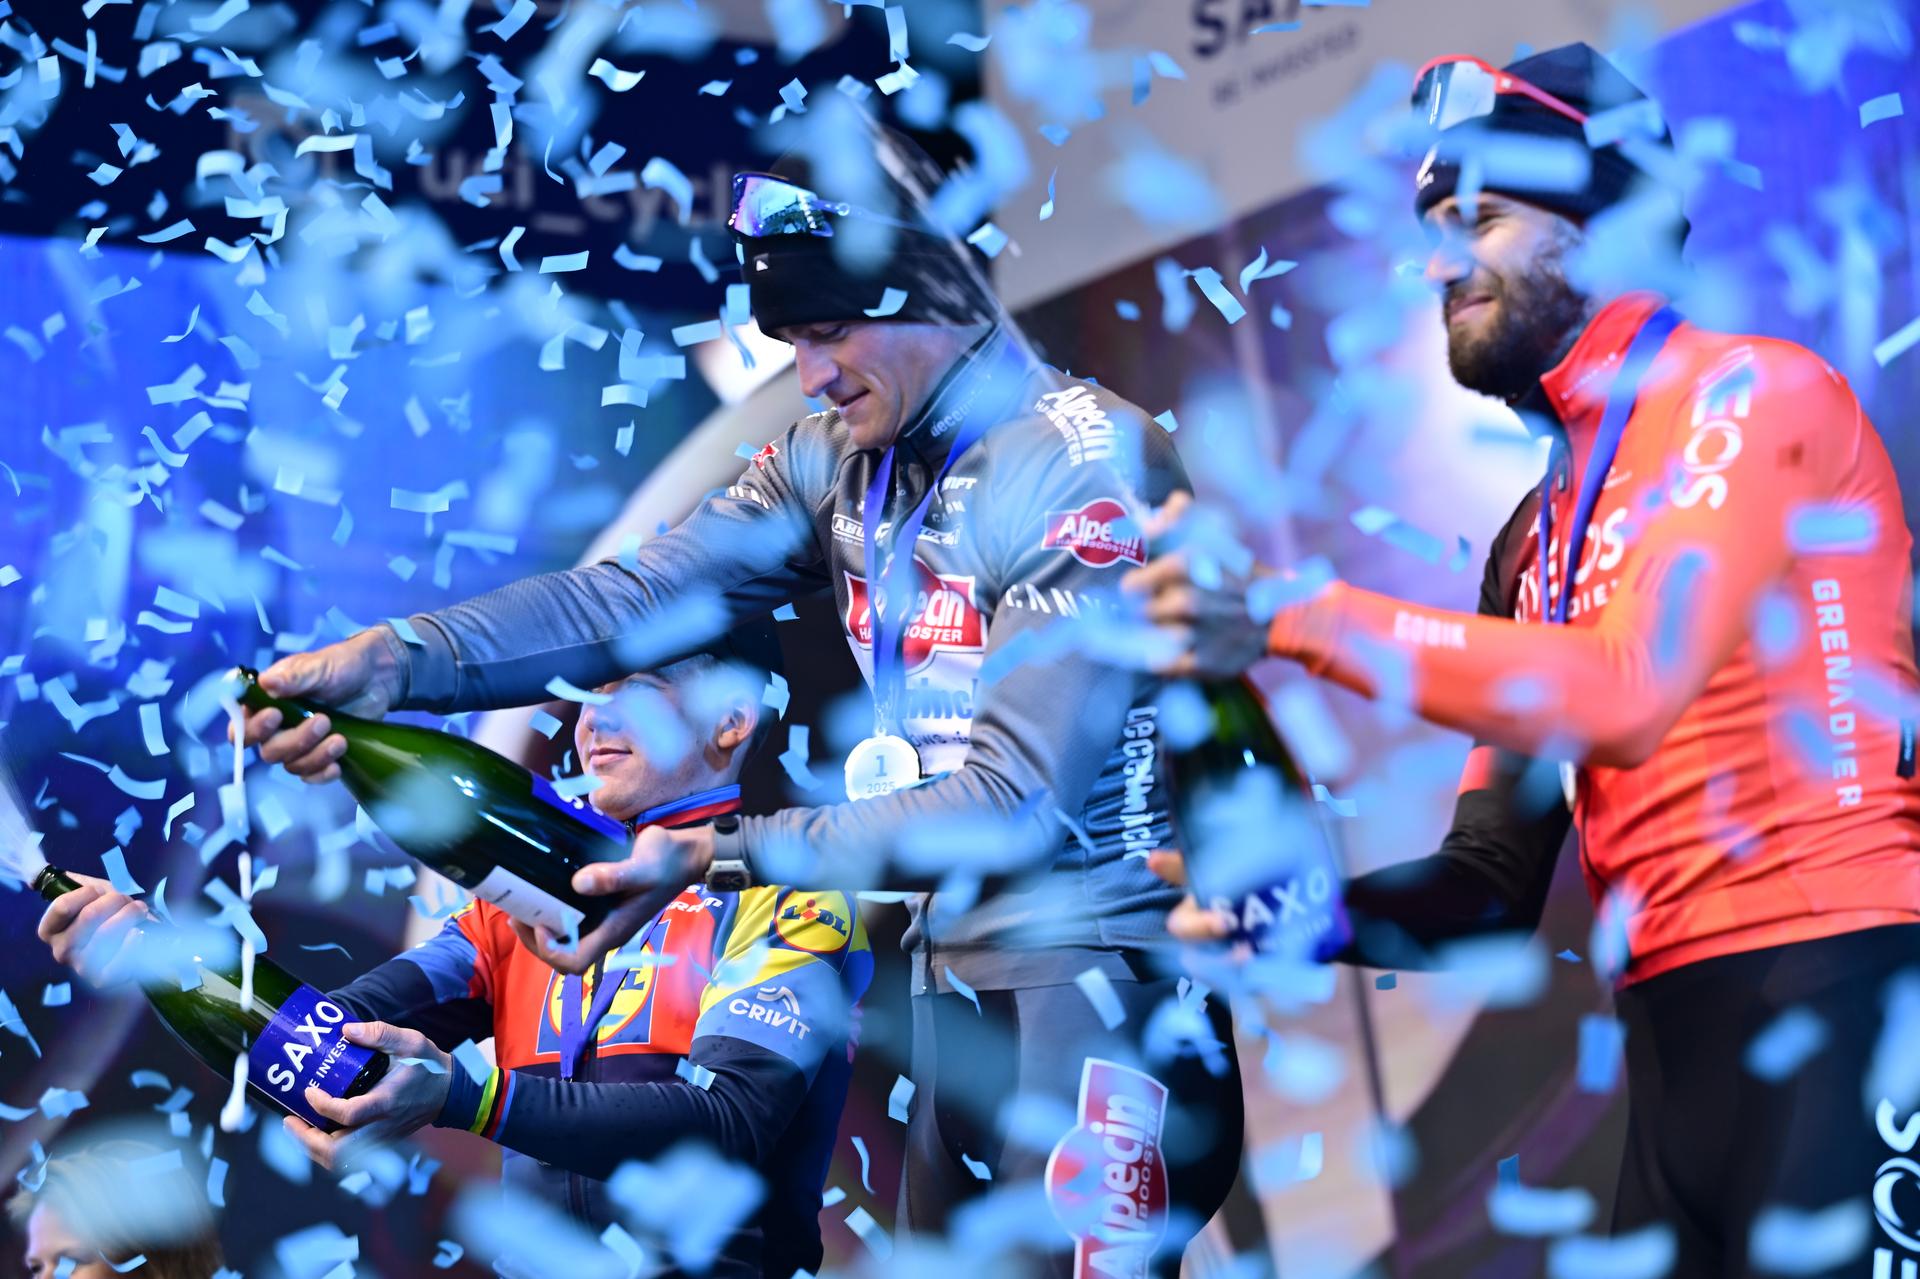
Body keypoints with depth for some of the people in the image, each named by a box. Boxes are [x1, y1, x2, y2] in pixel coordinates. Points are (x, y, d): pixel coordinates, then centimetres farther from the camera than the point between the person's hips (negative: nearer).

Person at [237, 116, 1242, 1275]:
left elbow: (1015, 800, -20)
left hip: (1101, 972, -7)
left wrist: (717, 859, -24)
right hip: (959, 965, 7)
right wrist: (385, 667, -18)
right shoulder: (838, 462, 7)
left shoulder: (1082, 464, -15)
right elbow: (634, 599, -4)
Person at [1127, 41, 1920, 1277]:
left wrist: (1302, 617, -19)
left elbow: (1631, 691, -19)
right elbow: (1498, 883, 17)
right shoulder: (1537, 533, 20)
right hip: (1677, 1033, 8)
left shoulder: (1753, 396, -3)